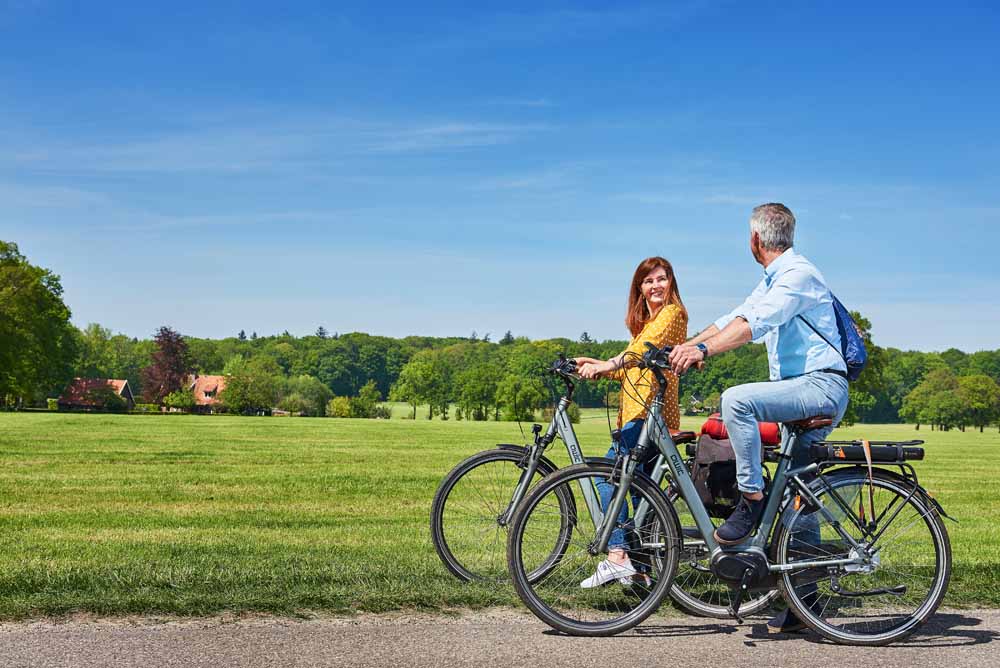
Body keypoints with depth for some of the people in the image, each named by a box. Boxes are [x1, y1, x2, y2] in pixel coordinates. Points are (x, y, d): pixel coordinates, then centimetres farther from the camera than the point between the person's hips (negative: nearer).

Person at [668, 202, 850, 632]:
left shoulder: (798, 274, -11)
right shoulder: (772, 280, 22)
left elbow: (756, 323, -26)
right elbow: (736, 318, 14)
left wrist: (704, 350, -34)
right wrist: (686, 346, 1)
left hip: (821, 386, -10)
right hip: (799, 394, 10)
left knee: (736, 400, -29)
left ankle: (751, 500, -19)